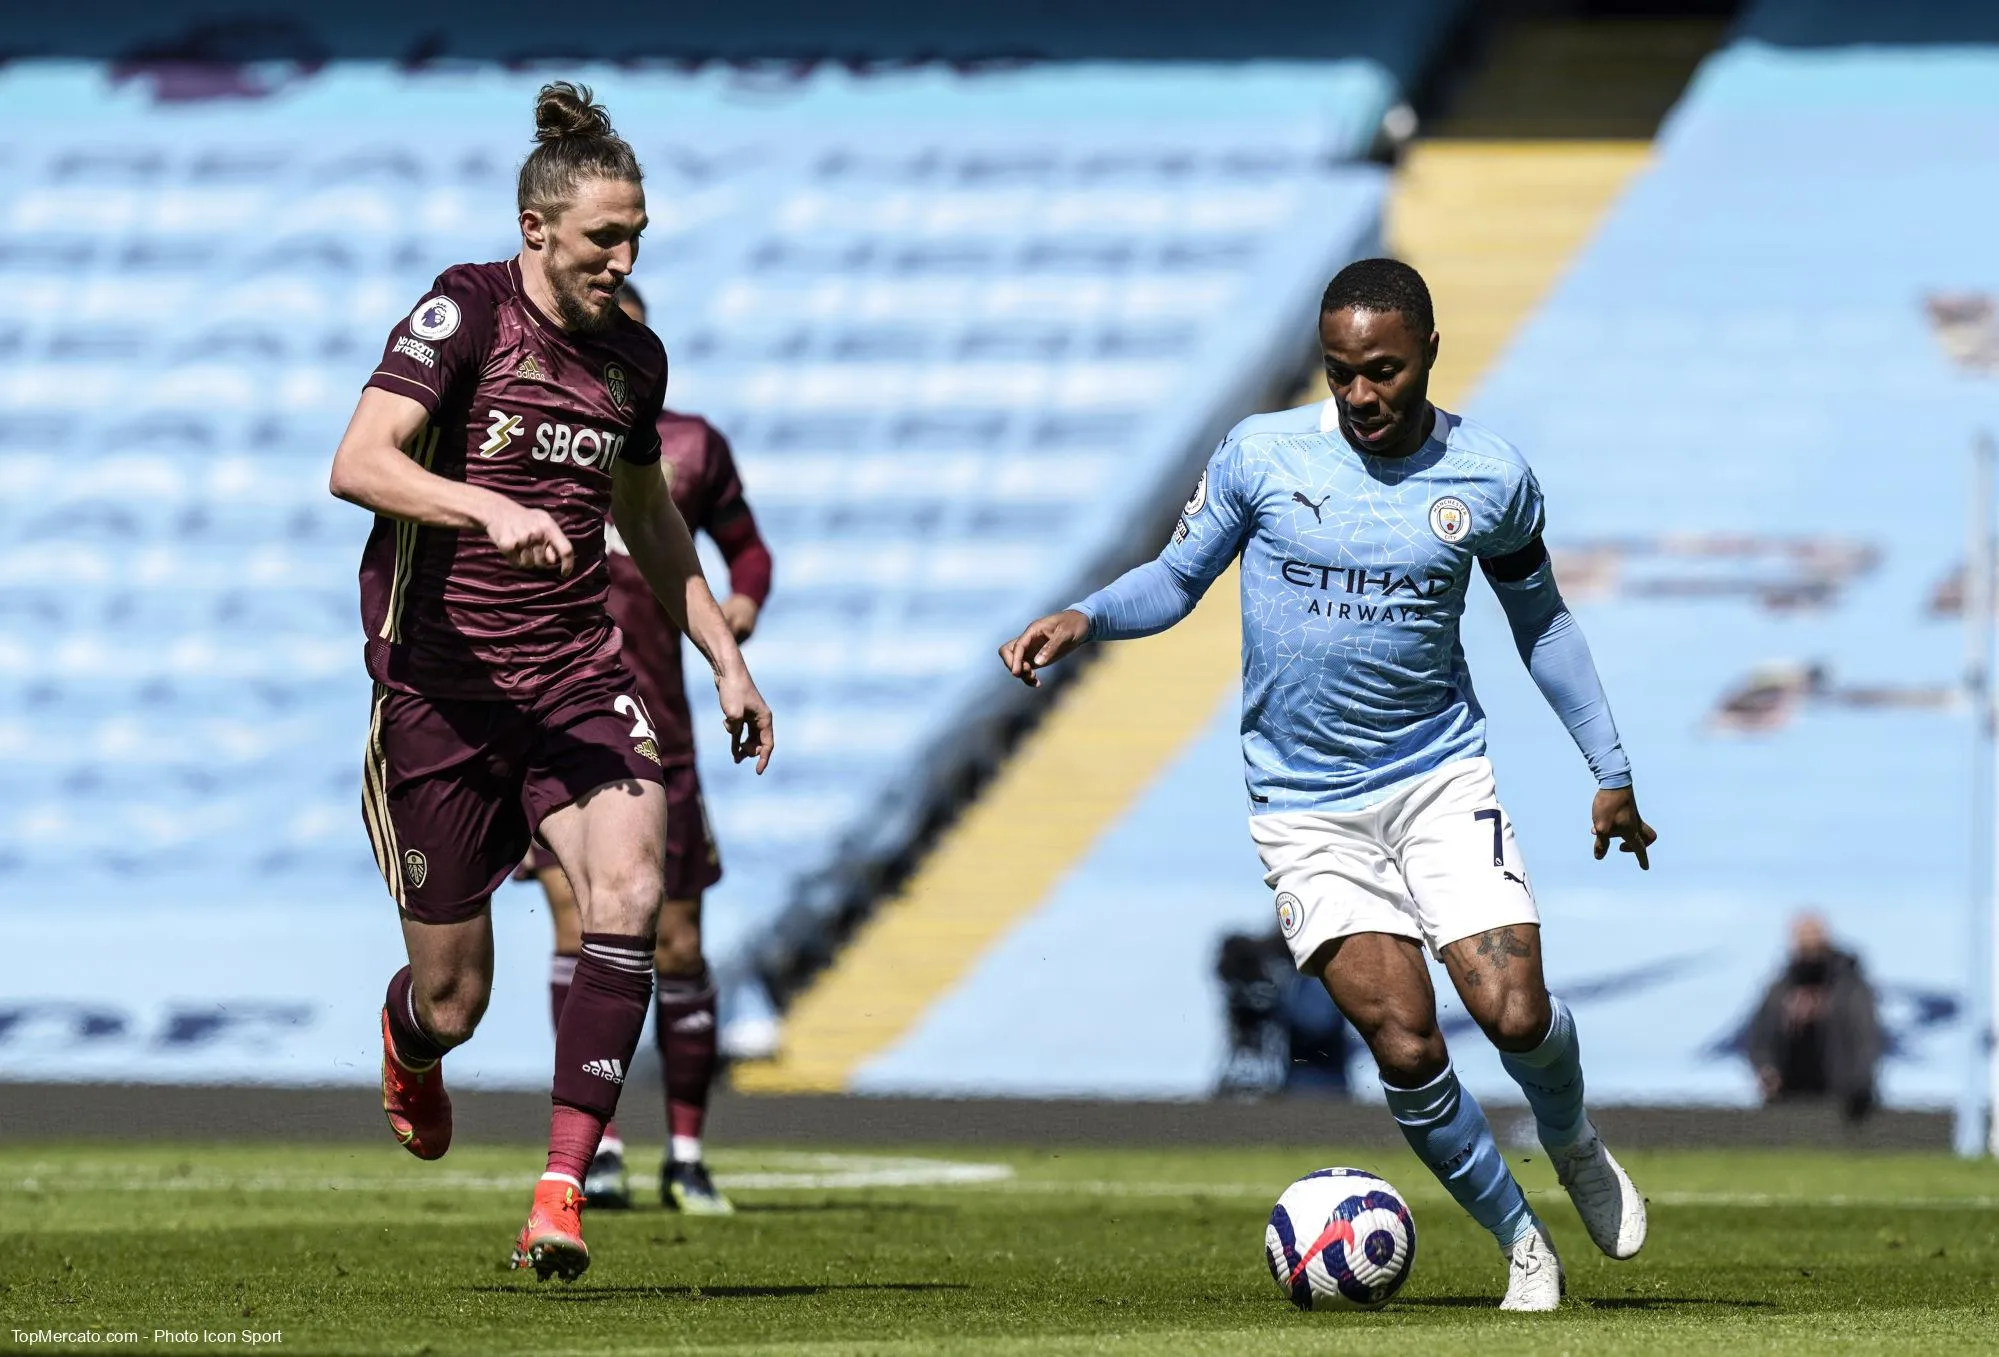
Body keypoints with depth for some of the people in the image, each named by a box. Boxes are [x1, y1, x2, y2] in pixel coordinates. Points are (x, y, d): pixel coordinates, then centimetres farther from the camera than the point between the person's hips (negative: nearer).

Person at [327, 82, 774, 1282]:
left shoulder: (633, 357, 9)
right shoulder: (463, 313, -10)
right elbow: (358, 464, -22)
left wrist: (726, 657, 23)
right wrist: (492, 509, -36)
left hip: (577, 674, 4)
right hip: (441, 681, -4)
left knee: (629, 887, -25)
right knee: (455, 1000, 2)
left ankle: (563, 1191, -23)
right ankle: (411, 1045, 43)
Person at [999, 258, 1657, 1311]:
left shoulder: (1490, 477, -2)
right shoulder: (1260, 455, -6)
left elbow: (1539, 618, 13)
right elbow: (1177, 579, 5)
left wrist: (1611, 771, 15)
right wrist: (1086, 618, -15)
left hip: (1441, 778, 0)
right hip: (1306, 808, 0)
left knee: (1513, 1013, -15)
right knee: (1404, 1045, -12)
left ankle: (1571, 1139, 21)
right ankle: (1520, 1243, 9)